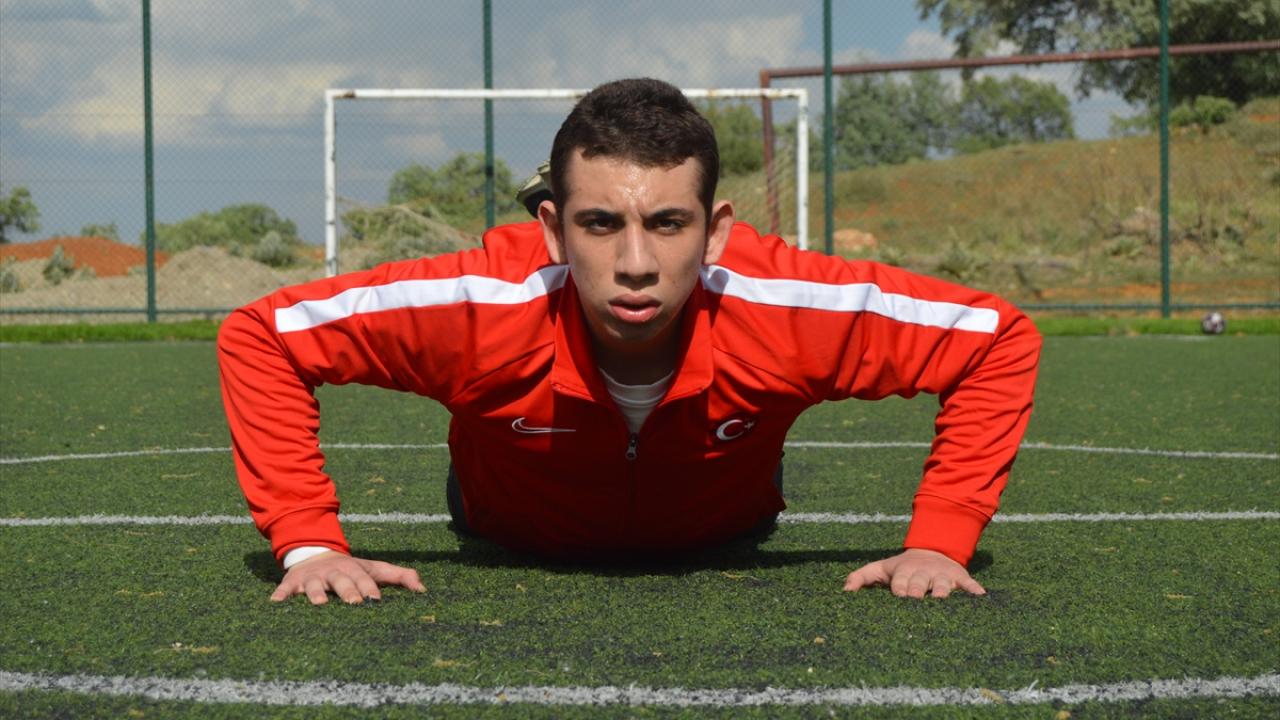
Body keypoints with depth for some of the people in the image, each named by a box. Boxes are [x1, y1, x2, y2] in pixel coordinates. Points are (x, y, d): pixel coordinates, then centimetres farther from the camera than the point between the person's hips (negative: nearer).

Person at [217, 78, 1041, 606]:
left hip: (721, 545, 1)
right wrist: (310, 543, -38)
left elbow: (1001, 338, -31)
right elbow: (257, 337, -34)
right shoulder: (487, 307, -47)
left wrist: (938, 540, -34)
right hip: (515, 547, 0)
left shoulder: (779, 311, -46)